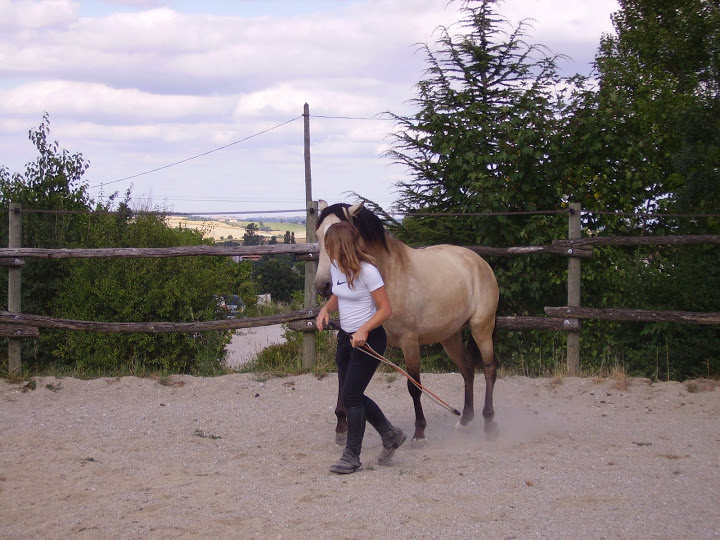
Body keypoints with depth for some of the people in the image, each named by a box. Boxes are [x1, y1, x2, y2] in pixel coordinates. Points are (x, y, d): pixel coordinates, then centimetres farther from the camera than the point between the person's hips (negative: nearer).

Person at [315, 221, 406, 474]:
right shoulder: (336, 268, 5)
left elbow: (385, 309, -16)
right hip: (346, 338, 8)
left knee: (351, 396, -8)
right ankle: (390, 435, 31)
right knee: (352, 396, 12)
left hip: (368, 339, -8)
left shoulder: (367, 271, -18)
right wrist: (326, 309, 2)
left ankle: (352, 456, 2)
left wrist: (364, 330, -29)